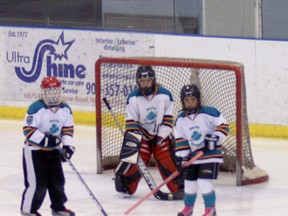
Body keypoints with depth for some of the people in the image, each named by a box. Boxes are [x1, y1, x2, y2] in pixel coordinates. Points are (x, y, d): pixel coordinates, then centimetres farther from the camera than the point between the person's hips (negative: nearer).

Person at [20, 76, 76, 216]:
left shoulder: (65, 109, -1)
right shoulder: (36, 109, -21)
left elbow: (68, 128, 6)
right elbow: (28, 130, -22)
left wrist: (67, 146, -7)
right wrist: (45, 140, -27)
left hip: (54, 151, 6)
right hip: (34, 150, -6)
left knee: (57, 180, 13)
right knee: (37, 182, -8)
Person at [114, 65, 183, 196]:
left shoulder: (165, 95, -11)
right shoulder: (133, 98, -12)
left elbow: (168, 118, -5)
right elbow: (131, 122, -11)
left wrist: (162, 135, -11)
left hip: (161, 135, 0)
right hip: (141, 135, 0)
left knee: (168, 161, -4)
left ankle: (179, 187, 6)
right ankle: (125, 185, 6)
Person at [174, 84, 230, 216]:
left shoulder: (209, 113, -14)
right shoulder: (181, 119, 0)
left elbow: (223, 126, -11)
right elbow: (180, 139, 3)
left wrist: (214, 139, -22)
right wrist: (181, 157, -5)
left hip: (211, 155, -5)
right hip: (192, 155, 5)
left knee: (204, 182, -14)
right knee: (190, 182, 10)